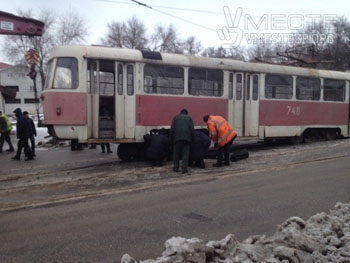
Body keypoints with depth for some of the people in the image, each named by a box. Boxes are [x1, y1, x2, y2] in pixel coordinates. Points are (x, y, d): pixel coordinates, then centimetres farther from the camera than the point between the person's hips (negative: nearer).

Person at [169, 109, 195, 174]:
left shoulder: (176, 117, 15)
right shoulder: (189, 118, 15)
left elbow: (172, 129, 6)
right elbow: (192, 129, 5)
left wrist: (171, 139, 9)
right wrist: (192, 139, 11)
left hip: (177, 137, 0)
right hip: (186, 138, 0)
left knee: (176, 153, 9)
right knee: (185, 153, 1)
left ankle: (176, 167, 11)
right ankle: (184, 168, -5)